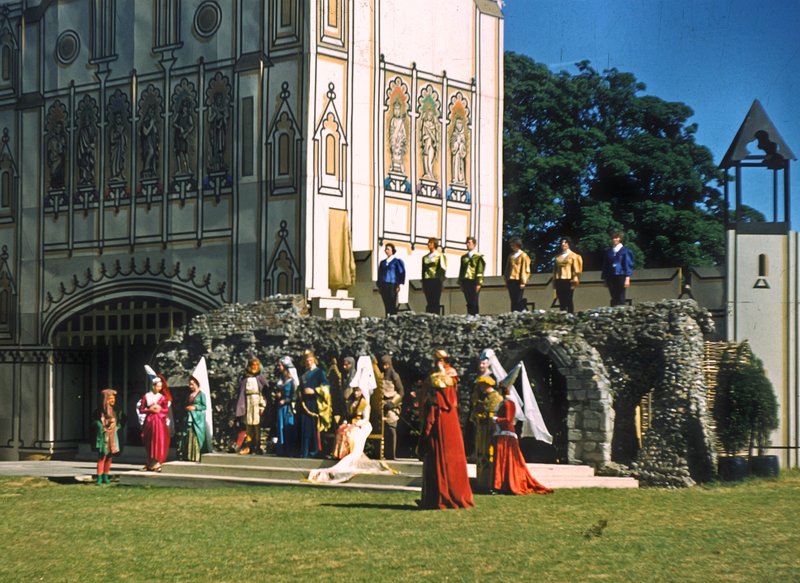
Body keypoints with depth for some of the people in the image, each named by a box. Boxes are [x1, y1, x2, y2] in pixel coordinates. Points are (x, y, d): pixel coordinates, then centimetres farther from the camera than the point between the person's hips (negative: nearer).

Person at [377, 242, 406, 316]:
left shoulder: (397, 261, 1)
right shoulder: (383, 262, 15)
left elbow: (401, 273, -2)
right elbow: (379, 274, 19)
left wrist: (399, 285, -9)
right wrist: (379, 286, 13)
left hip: (392, 285, -5)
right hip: (383, 286, 5)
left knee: (392, 305, -7)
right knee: (386, 305, 4)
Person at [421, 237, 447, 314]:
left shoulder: (441, 256, 3)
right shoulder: (425, 257, 15)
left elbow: (443, 268, -9)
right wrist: (423, 284, 14)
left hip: (436, 281, -4)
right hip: (427, 281, 4)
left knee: (436, 302, -4)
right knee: (429, 303, 1)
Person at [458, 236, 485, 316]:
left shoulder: (479, 257, 0)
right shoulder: (463, 257, 16)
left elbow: (480, 271, -6)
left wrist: (479, 283, -14)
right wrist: (460, 282, 13)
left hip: (474, 282, -5)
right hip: (465, 282, 5)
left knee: (474, 303, -5)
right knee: (469, 303, 5)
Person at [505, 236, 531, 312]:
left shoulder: (523, 256, -2)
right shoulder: (511, 256, 16)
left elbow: (525, 269, -5)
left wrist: (523, 282, -11)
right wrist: (506, 280, 12)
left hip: (519, 281, -6)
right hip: (511, 280, 6)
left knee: (519, 301, -8)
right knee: (513, 300, 6)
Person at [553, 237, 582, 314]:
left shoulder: (573, 256, 5)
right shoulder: (558, 257, 16)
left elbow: (576, 269, 0)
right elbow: (555, 269, 17)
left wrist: (575, 280, -10)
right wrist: (554, 281, 11)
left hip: (568, 281, -4)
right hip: (559, 281, 4)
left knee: (569, 301, -7)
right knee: (561, 301, 3)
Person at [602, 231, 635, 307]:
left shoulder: (625, 251, -2)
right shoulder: (608, 251, 10)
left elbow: (628, 265, -4)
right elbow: (605, 266, 14)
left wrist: (627, 278, -11)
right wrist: (605, 279, 12)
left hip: (621, 277, -4)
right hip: (611, 278, 4)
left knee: (620, 299, -3)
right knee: (614, 299, 3)